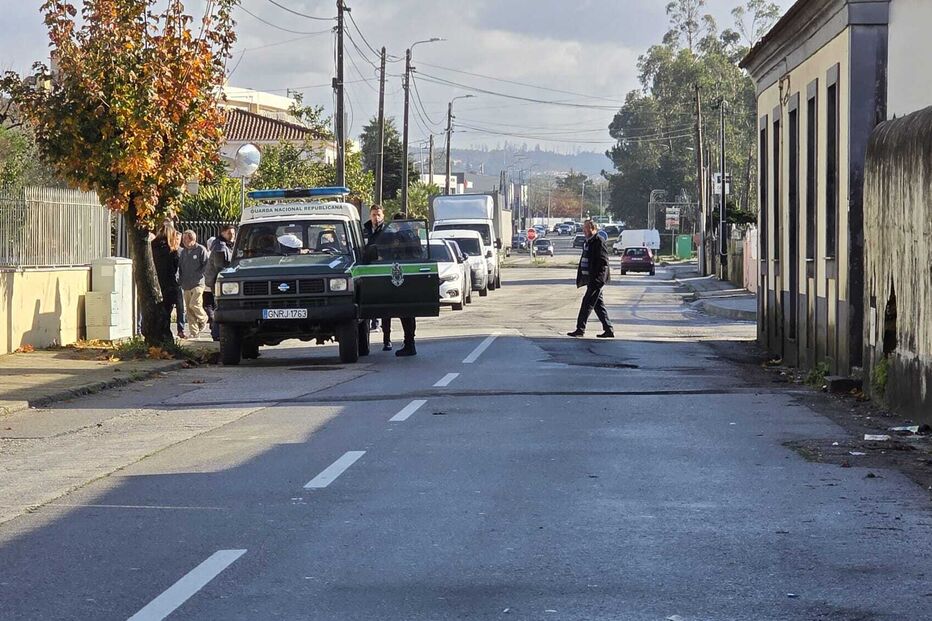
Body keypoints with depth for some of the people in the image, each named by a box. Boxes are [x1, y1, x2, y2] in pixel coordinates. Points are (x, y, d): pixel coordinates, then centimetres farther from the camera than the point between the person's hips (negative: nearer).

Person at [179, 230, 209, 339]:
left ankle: (203, 319, 10)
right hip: (186, 285, 6)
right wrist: (180, 279, 10)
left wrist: (197, 275, -11)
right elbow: (179, 267, 22)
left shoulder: (201, 250, -3)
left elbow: (206, 265, -6)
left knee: (194, 304, -19)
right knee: (189, 310, 4)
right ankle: (193, 332, 7)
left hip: (198, 284, -6)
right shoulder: (183, 251, 16)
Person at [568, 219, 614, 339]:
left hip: (596, 279, -10)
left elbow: (603, 261, -17)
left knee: (587, 303, -7)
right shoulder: (588, 242, 16)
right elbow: (584, 260, 22)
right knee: (598, 304, 10)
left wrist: (597, 278, -21)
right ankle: (609, 330, 13)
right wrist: (580, 277, 17)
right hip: (590, 279, 10)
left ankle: (580, 329, -4)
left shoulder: (599, 241, -13)